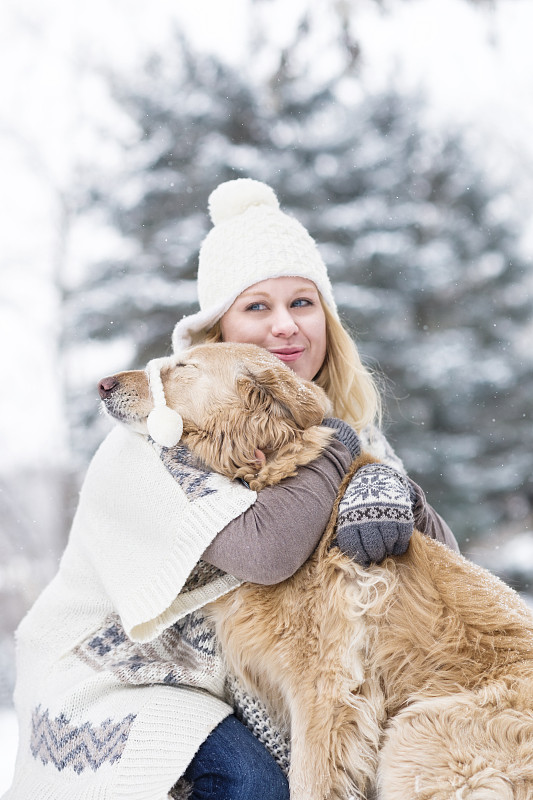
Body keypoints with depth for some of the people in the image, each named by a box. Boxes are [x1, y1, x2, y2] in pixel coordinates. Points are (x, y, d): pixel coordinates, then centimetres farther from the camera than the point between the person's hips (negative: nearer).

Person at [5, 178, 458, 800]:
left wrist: (388, 486, -29)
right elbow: (264, 551, -37)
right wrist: (337, 448, -22)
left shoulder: (344, 421, -3)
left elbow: (443, 554, -8)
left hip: (239, 685, 6)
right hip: (109, 676, -5)